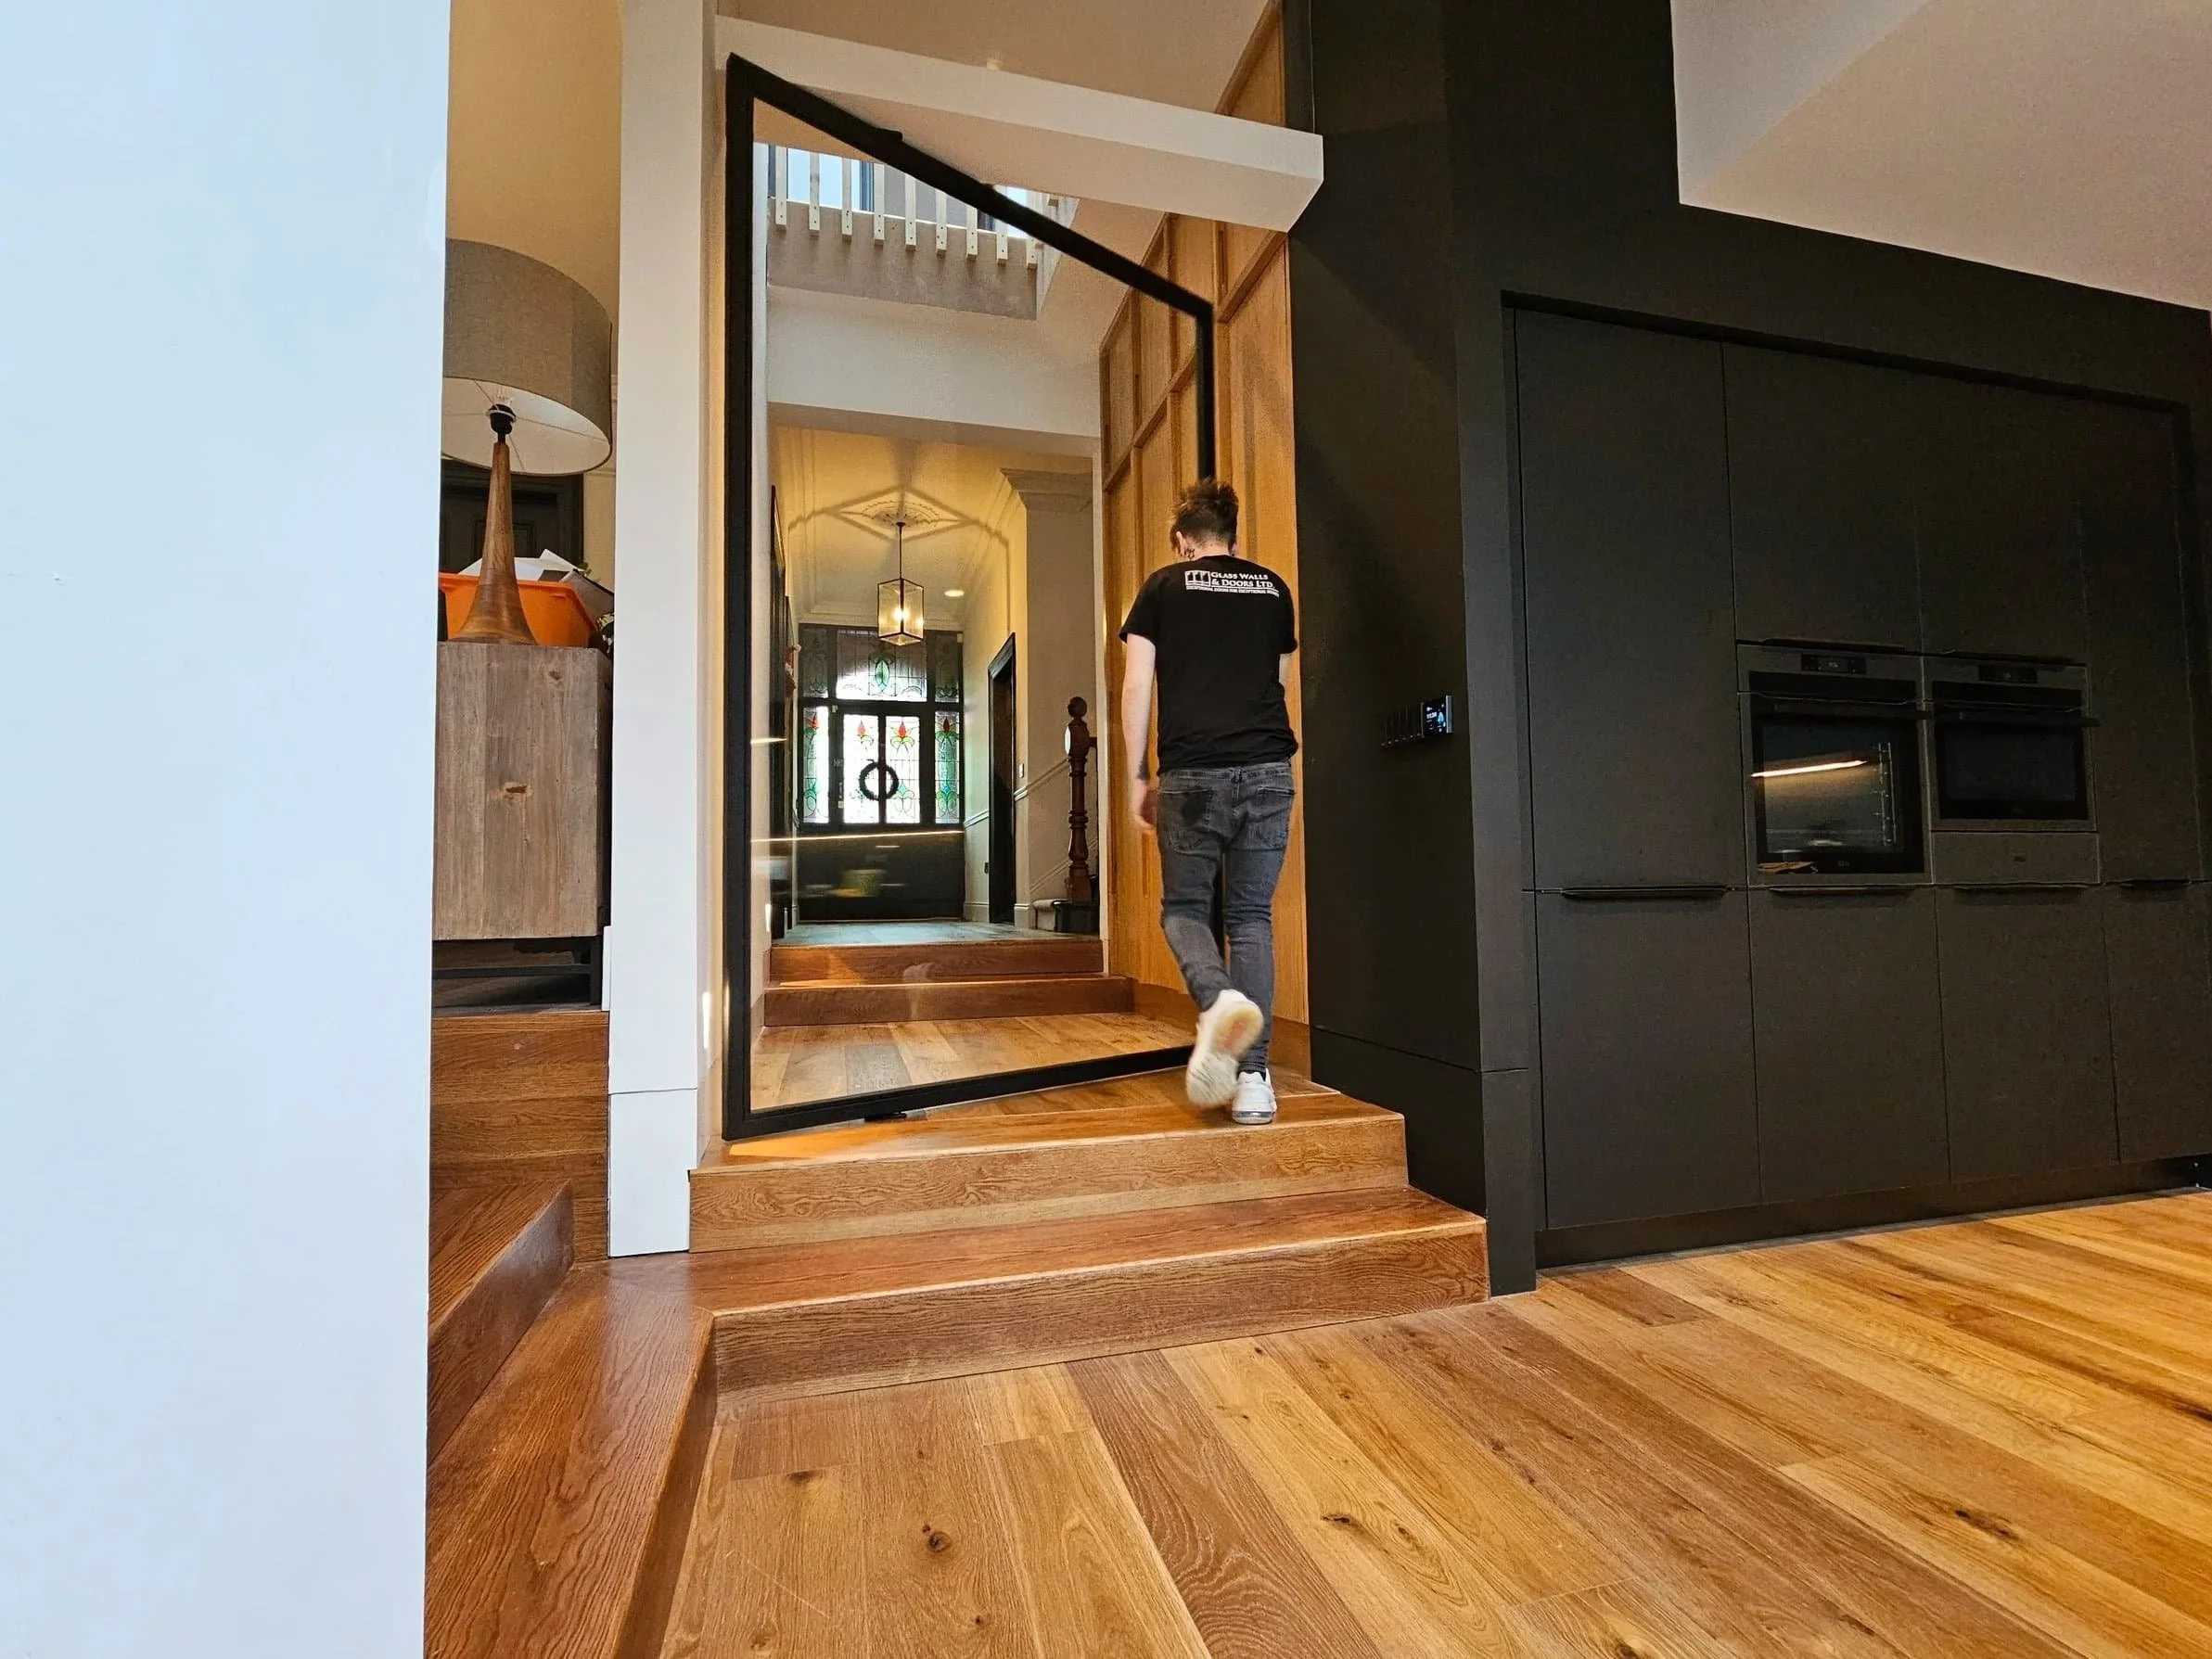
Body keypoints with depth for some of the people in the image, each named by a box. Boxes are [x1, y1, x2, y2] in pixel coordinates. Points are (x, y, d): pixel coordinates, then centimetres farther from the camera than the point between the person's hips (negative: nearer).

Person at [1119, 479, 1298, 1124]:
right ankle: (1253, 1078, 4)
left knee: (1183, 907, 12)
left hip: (1191, 774, -2)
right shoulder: (1273, 588, 16)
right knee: (1252, 915, 9)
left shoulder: (1163, 586, 8)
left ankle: (1218, 998, -21)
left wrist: (1136, 777, 7)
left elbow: (1136, 687, 2)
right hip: (1268, 769, 3)